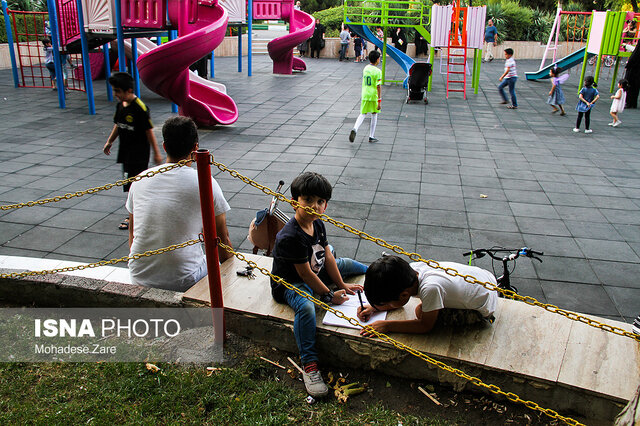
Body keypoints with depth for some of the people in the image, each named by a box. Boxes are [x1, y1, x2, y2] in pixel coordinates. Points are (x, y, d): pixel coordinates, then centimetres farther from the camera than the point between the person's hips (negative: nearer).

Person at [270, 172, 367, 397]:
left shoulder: (318, 225, -4)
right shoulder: (290, 237, -30)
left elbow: (328, 257, 4)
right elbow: (305, 274, -24)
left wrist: (341, 284, 4)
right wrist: (329, 295, -15)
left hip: (317, 272, 9)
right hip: (291, 284, -9)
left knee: (347, 264, 18)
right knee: (306, 307, -37)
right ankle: (309, 364, -32)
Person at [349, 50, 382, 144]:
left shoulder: (365, 68, 7)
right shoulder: (378, 71, -13)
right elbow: (378, 87, -16)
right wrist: (379, 100, -15)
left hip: (364, 95, 5)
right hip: (374, 96, -5)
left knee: (362, 114, 9)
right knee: (374, 115, 10)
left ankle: (355, 129, -18)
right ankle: (371, 137, 16)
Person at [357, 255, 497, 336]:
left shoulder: (430, 288, -37)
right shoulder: (412, 268, -16)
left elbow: (426, 326, -21)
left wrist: (387, 325, -20)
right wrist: (374, 307, -7)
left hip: (484, 309, -7)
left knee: (420, 312, -10)